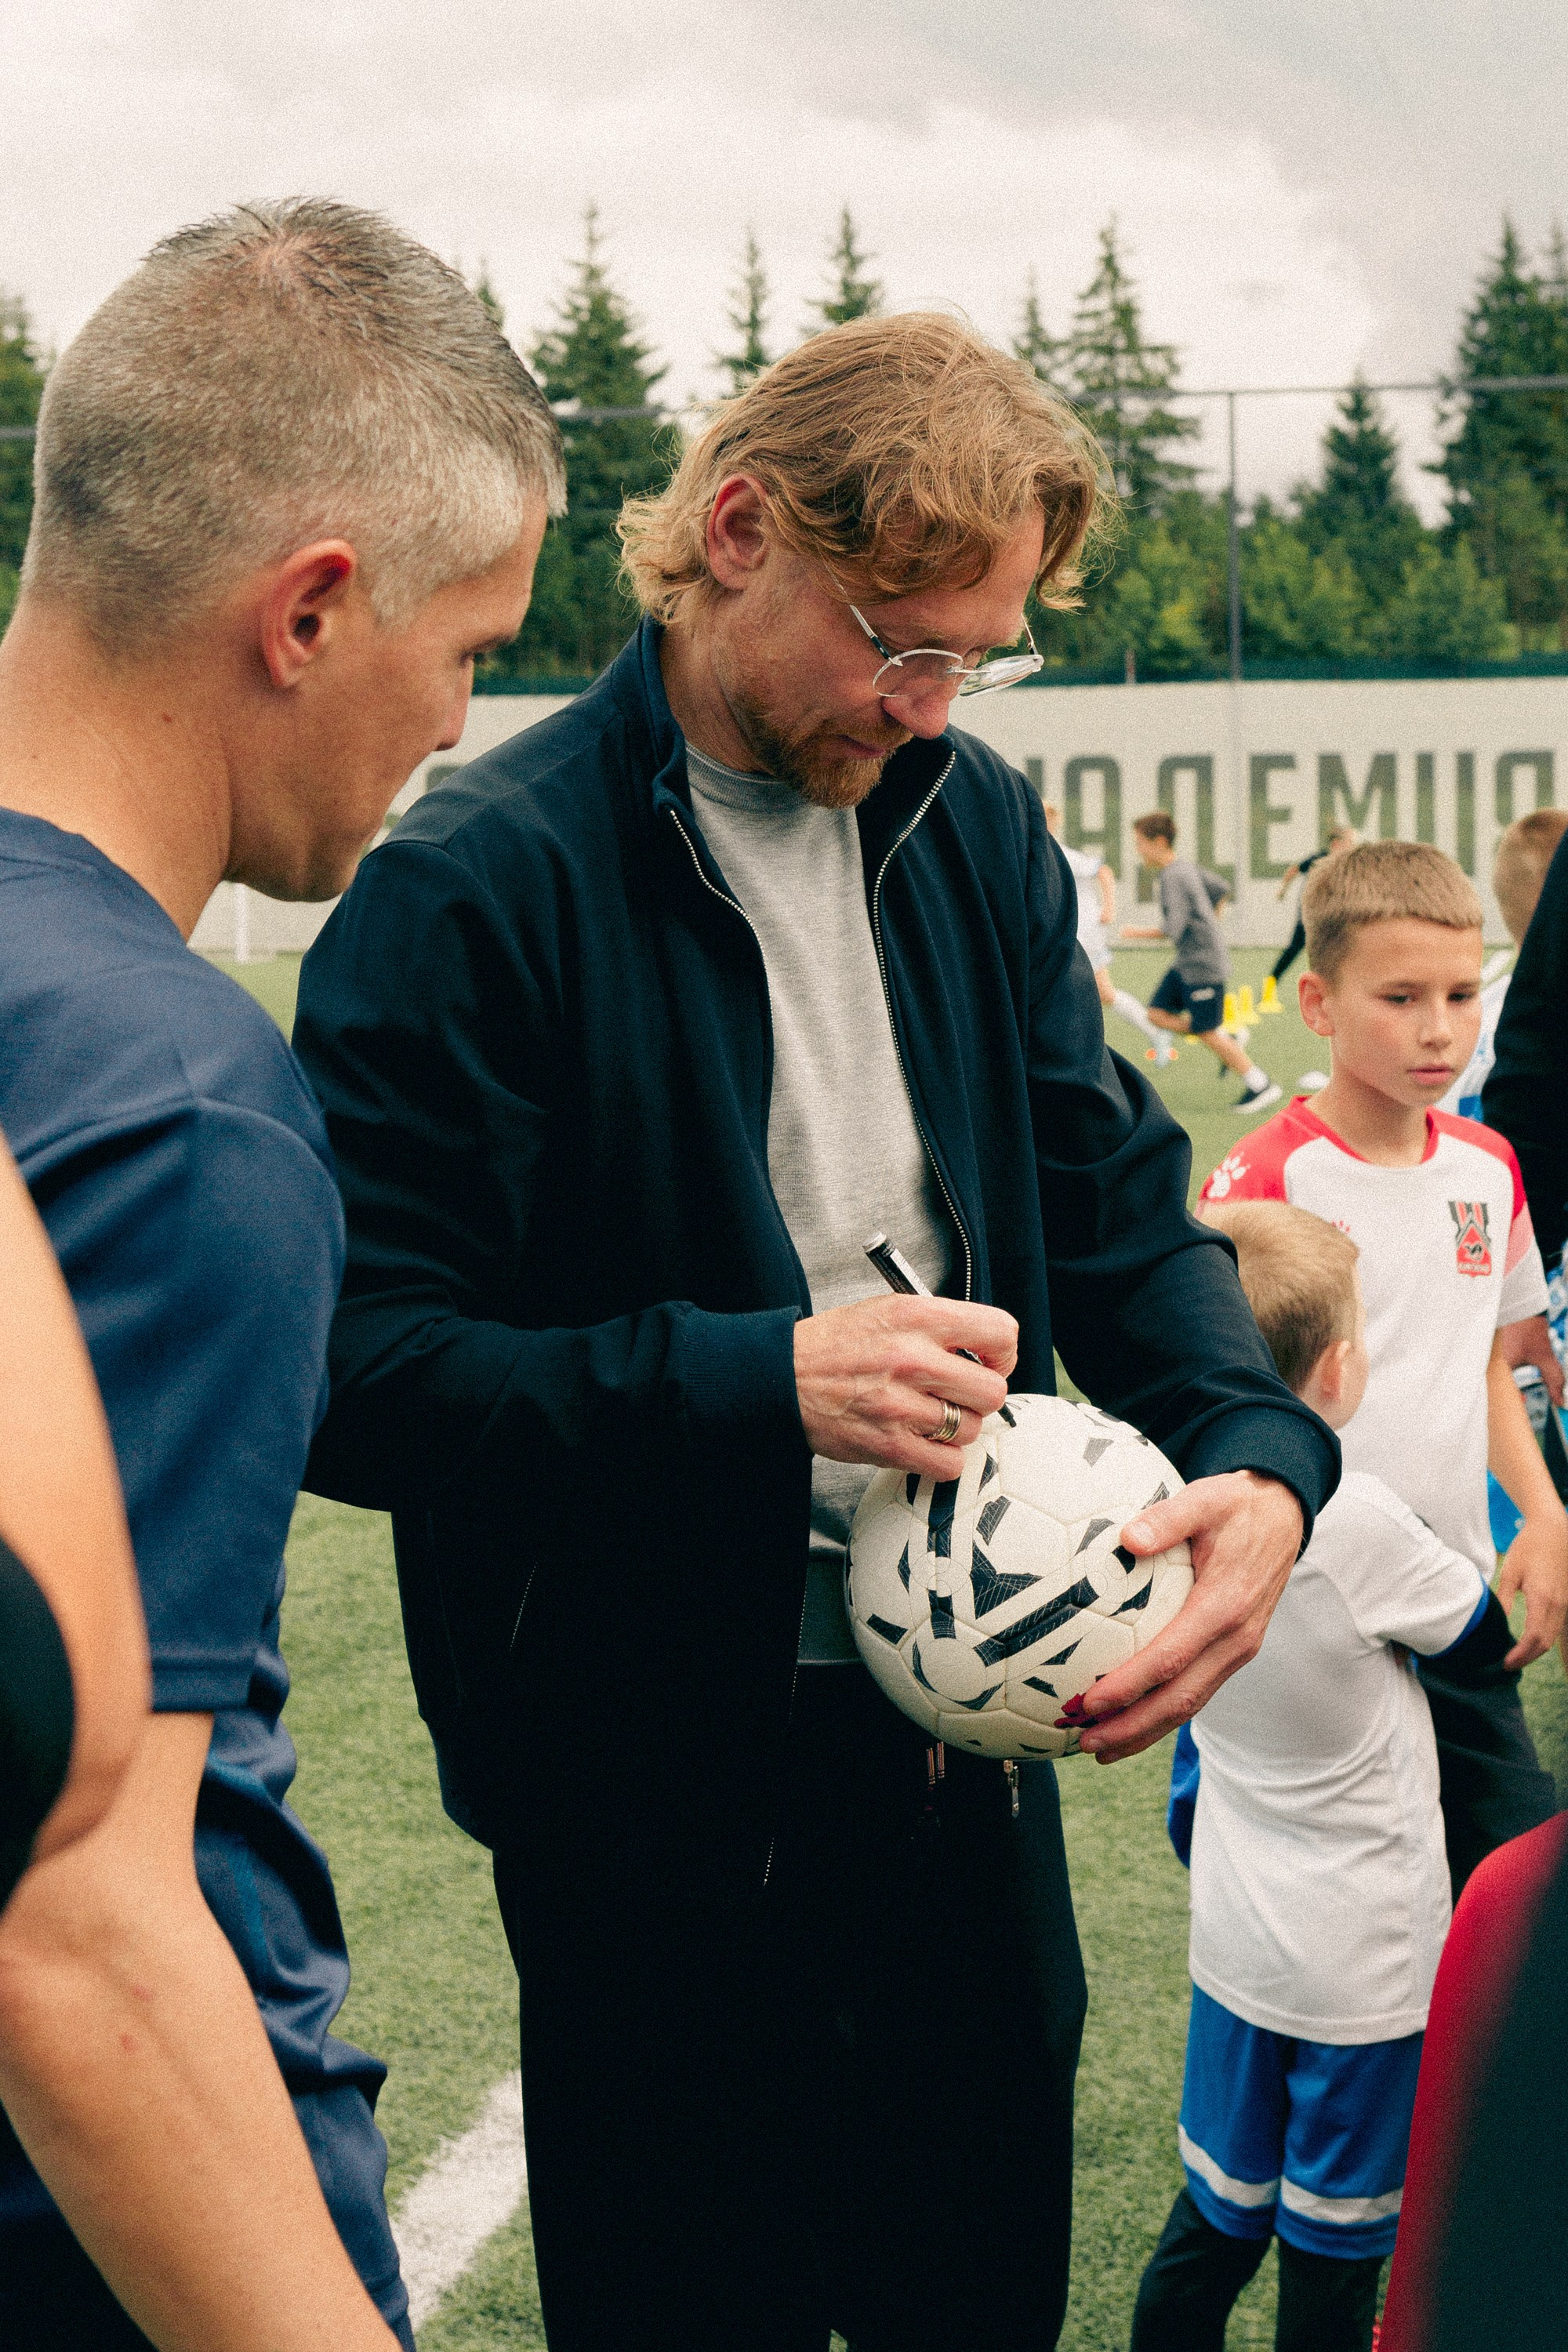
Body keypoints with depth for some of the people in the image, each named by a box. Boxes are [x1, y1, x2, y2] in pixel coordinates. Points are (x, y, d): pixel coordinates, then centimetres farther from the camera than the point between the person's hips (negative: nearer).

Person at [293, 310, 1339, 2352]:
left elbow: (1114, 1199, 9)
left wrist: (1259, 1452, -10)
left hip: (969, 1722, 6)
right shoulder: (478, 887, -16)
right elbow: (355, 1369, -19)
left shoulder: (977, 827, 5)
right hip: (657, 1784, -6)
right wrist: (755, 1382, -27)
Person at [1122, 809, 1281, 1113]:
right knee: (1158, 1013, 7)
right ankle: (1231, 1043, 14)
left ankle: (1260, 1085, 5)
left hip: (1204, 966, -10)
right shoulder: (1185, 866, 8)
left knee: (1206, 1031, -4)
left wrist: (1138, 932, -13)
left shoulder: (1174, 877, -21)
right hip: (1187, 964, 10)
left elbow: (1173, 928, -27)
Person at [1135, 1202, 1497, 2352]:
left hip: (1235, 1941, 6)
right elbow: (1484, 1632, -7)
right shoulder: (1357, 1520, -24)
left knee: (1217, 2216, 18)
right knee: (1332, 2260, 9)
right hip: (1364, 1965, -6)